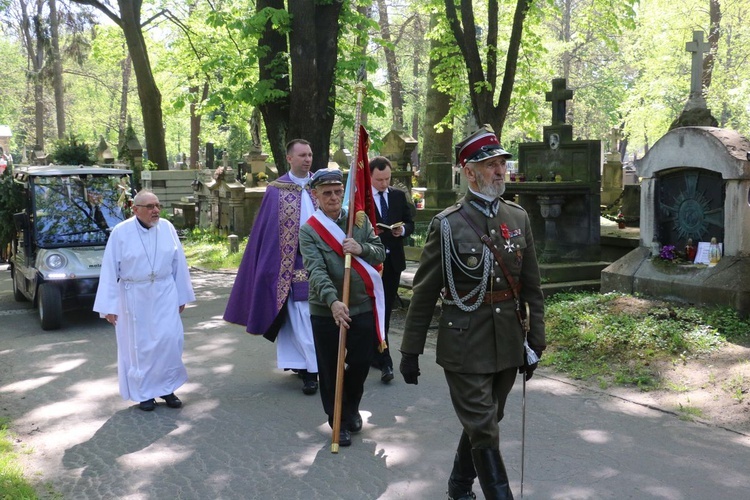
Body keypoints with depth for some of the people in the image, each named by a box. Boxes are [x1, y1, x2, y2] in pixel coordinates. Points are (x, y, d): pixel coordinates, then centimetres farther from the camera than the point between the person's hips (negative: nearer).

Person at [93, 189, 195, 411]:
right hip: (135, 297, -2)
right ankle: (144, 393, 20)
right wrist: (109, 306, -8)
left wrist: (182, 296, 8)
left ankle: (167, 388, 16)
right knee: (140, 344, 6)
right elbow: (110, 270, -7)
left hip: (164, 294, 2)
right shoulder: (121, 232, -9)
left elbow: (178, 263, 5)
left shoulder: (167, 228, -1)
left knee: (169, 340, -2)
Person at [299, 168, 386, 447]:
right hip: (326, 311, -3)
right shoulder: (308, 231, -7)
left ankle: (351, 409, 38)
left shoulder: (360, 220, 5)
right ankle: (338, 421, 23)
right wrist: (333, 301, -34)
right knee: (330, 369, 6)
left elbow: (380, 254, 6)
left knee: (361, 363, 12)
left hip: (363, 307, 3)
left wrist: (361, 249, -16)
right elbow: (316, 271, -19)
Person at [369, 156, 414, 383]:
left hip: (393, 260, 5)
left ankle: (374, 353, 28)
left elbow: (410, 223, 11)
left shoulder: (399, 196, 8)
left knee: (386, 310, 13)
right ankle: (384, 362, -5)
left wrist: (403, 230, -10)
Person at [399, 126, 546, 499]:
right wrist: (410, 351, -3)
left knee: (483, 424, 19)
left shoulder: (519, 219, 5)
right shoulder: (447, 224, -9)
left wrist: (535, 342, 7)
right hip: (465, 347, -5)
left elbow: (532, 286, 9)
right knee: (485, 433, -2)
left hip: (508, 345, 5)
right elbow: (424, 293, -5)